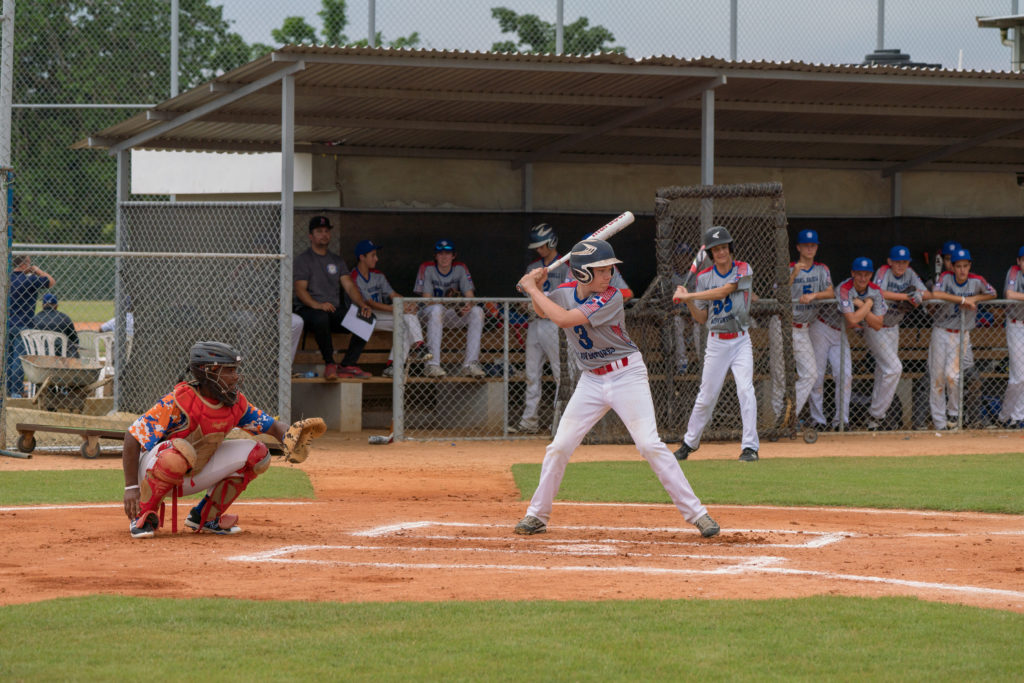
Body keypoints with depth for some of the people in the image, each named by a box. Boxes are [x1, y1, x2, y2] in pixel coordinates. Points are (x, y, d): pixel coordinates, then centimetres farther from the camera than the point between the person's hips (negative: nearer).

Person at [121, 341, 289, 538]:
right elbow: (133, 437, -25)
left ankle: (204, 517, 6)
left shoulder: (236, 402, -6)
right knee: (181, 450, -40)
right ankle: (142, 517, -20)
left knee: (257, 453, -3)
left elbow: (273, 426, 4)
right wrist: (131, 487, -30)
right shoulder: (179, 401, -26)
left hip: (191, 476, 7)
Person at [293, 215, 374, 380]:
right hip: (308, 309, -6)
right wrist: (317, 305, -27)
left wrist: (362, 305, -8)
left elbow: (349, 286, 12)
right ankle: (329, 365, -30)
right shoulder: (303, 260, 3)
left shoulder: (337, 261, 21)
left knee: (366, 319, -18)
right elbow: (300, 290, -8)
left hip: (334, 310, 6)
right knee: (321, 318, -41)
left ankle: (347, 366, -20)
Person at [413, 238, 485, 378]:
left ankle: (470, 364, -29)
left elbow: (470, 295, -7)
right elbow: (427, 299, -13)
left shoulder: (460, 268, 2)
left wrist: (469, 305, -31)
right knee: (436, 309, -38)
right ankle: (432, 365, -44)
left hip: (455, 313, 3)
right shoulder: (427, 268, -6)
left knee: (477, 311, -23)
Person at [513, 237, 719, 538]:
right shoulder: (565, 292, -2)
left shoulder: (610, 298, -20)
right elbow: (543, 312, 20)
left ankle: (696, 512, -11)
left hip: (627, 375, -5)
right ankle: (537, 515, 16)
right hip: (592, 380, 5)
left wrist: (533, 289, -19)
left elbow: (564, 320, -28)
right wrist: (537, 288, -1)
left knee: (649, 444, -14)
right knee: (559, 447, 2)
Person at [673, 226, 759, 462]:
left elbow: (724, 291, -22)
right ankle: (690, 441, 21)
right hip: (716, 342, 2)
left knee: (745, 390, -15)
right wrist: (689, 302, -14)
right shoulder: (704, 278, 3)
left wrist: (689, 296, -21)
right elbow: (701, 318, 5)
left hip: (740, 340, -2)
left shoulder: (743, 270, -5)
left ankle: (750, 446, -13)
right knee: (706, 396, 4)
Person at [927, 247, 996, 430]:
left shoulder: (976, 281, -7)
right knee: (938, 377, 0)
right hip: (941, 332, 0)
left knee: (952, 376, -12)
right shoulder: (946, 277, -10)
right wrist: (962, 300, -27)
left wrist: (974, 299, -11)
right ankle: (939, 419, 9)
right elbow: (935, 294, -28)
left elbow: (992, 293, 8)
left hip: (961, 335, 0)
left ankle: (953, 413, 11)